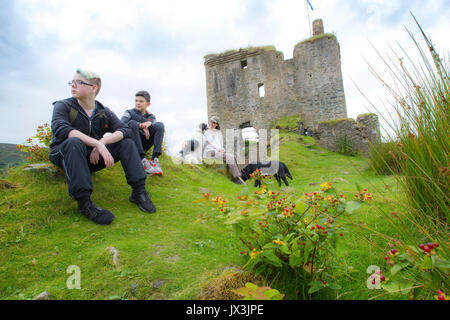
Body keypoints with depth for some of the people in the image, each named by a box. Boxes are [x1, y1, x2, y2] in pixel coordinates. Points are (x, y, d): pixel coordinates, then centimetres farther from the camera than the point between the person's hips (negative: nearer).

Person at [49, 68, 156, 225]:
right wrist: (97, 143, -38)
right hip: (63, 154, -3)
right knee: (74, 142, -36)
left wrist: (102, 142, -30)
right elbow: (60, 128, -27)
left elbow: (124, 130, -11)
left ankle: (138, 192, -20)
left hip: (93, 158, 3)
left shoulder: (104, 112, 3)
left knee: (127, 142, -13)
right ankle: (84, 202, -40)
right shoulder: (63, 106, -6)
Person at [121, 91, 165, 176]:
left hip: (144, 145, 2)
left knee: (160, 125, -15)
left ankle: (155, 159, -32)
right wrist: (141, 126, -25)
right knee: (132, 123, -28)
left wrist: (149, 123, -32)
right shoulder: (129, 113, 8)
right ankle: (143, 160, -40)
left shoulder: (150, 116, 16)